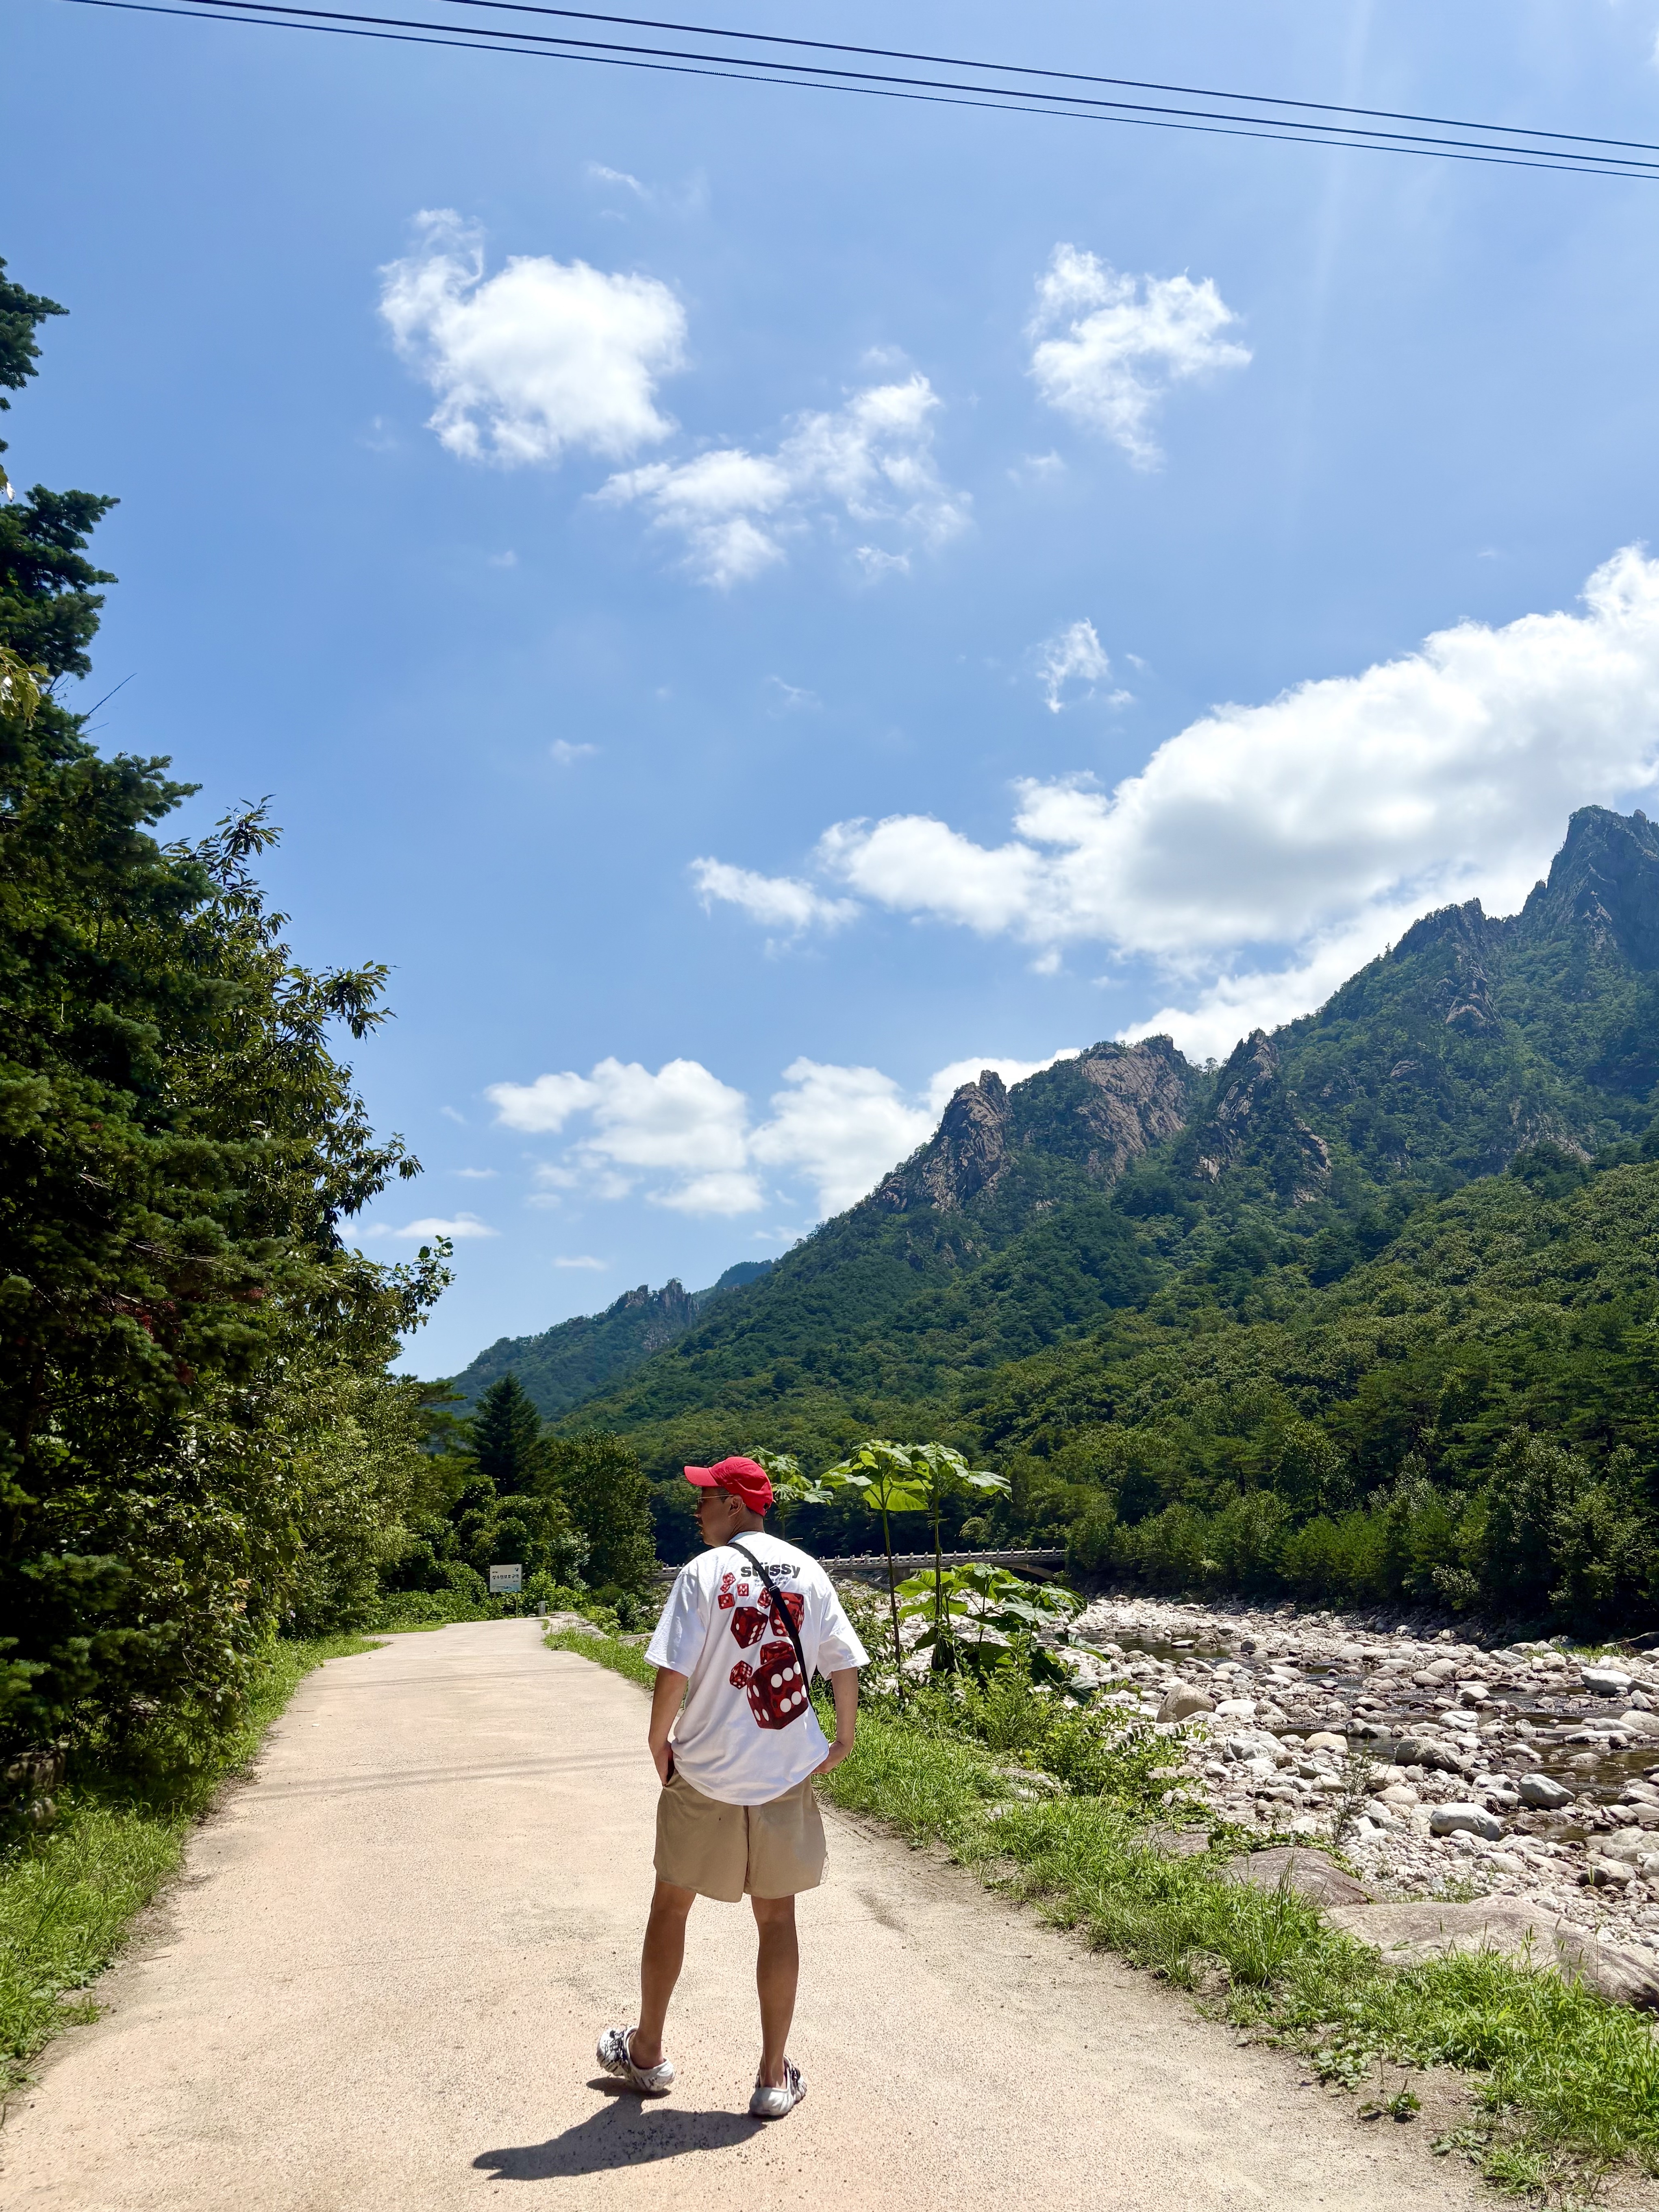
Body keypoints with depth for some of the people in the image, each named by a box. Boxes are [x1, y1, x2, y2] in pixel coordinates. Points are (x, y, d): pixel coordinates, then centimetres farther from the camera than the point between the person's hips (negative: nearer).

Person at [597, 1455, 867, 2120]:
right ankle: (775, 2077, 18)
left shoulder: (704, 1573, -12)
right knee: (777, 1918, 12)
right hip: (787, 1777, 3)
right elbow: (844, 1665, 1)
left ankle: (646, 2052, 31)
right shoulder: (806, 1571, 0)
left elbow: (673, 1672, -16)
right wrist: (844, 1739, 13)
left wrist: (658, 1742, -1)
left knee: (670, 1905, 16)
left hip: (705, 1773, -3)